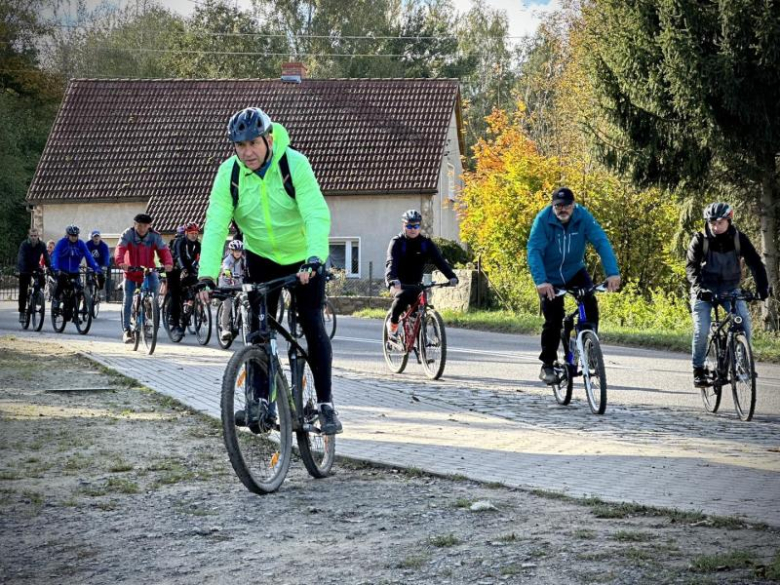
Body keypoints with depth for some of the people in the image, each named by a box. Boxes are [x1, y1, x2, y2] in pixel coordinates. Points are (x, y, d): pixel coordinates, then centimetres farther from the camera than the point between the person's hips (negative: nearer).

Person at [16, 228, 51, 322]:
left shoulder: (41, 245, -13)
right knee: (23, 291, -5)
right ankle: (22, 313, 1)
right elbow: (21, 259, -30)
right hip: (25, 269, -2)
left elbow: (46, 258, -18)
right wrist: (23, 270, -45)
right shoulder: (24, 245, -20)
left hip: (35, 268, 2)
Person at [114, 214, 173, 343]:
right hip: (131, 272, 0)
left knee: (155, 283, -30)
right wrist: (120, 262, -49)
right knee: (128, 301, -2)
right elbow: (120, 248, -29)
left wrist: (168, 263, -44)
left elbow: (163, 250, -23)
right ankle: (126, 331, 6)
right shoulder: (127, 234, -14)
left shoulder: (155, 236, -10)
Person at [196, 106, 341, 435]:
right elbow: (215, 226, -23)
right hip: (261, 257, 3)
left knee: (313, 325, -6)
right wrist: (207, 276, -34)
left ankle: (326, 404, 0)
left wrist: (314, 260, -48)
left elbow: (317, 216, -33)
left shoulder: (294, 164, -26)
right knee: (259, 327, -3)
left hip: (303, 257, -3)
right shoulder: (229, 173, -18)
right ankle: (261, 401, 3)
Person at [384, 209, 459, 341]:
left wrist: (452, 276, -32)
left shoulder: (426, 243, -3)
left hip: (415, 284, 3)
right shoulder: (397, 242, -11)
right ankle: (392, 323, -13)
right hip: (399, 284, -3)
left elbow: (439, 260, -15)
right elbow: (391, 262, -26)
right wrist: (392, 279, -47)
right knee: (403, 295, -34)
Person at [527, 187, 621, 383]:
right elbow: (534, 251, -31)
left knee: (590, 304, -21)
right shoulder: (543, 220, -24)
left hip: (575, 272, 2)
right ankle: (547, 365, 13)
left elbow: (602, 242, -27)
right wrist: (540, 281, -46)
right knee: (553, 321, -5)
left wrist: (612, 272, -41)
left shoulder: (583, 217, -20)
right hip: (551, 277, -2)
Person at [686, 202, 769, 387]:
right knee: (701, 330, -15)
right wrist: (699, 287, -41)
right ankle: (698, 370, 1)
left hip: (730, 288, 2)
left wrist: (762, 287, -31)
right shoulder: (700, 240, -14)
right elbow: (691, 266, -22)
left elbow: (755, 262, -15)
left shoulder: (739, 239, -10)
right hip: (705, 290, -2)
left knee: (744, 319, -20)